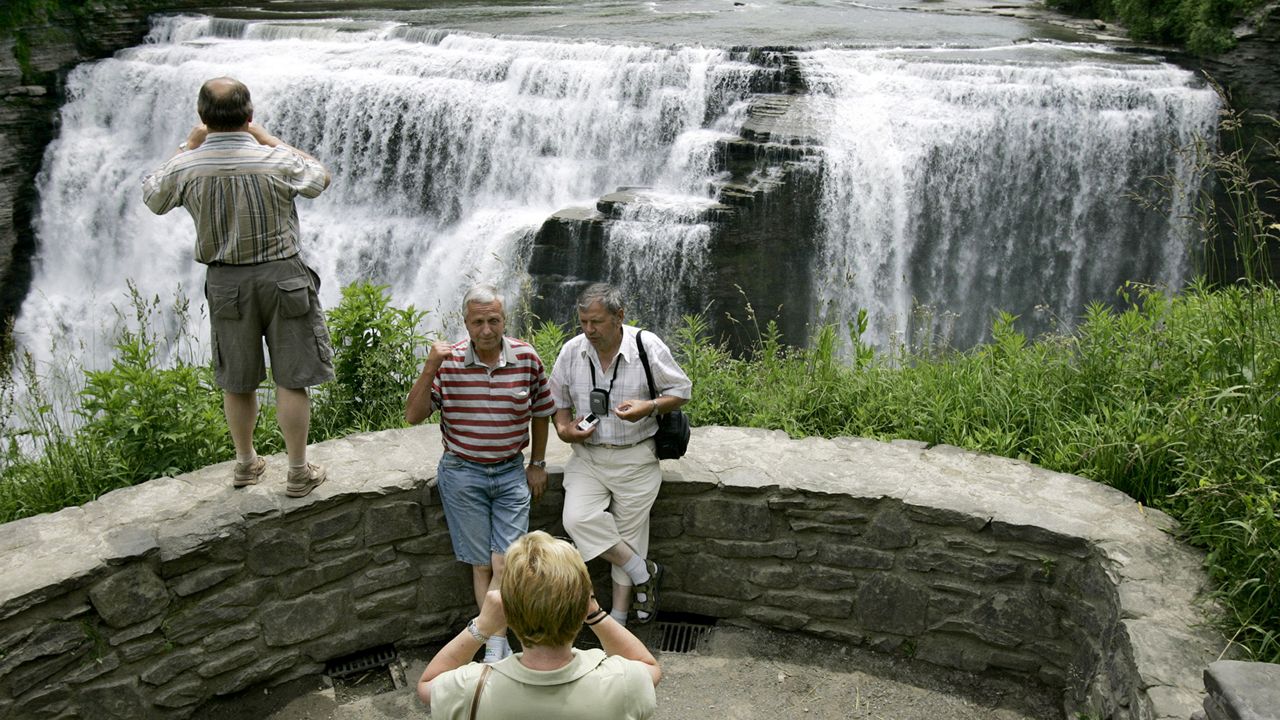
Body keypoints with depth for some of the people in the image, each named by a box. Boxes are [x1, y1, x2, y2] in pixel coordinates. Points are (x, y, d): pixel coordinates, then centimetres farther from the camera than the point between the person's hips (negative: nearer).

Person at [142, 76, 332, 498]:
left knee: (237, 382, 17)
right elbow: (320, 178, 7)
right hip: (282, 277, -2)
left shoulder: (187, 168, -9)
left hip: (225, 282, 3)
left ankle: (246, 464, 33)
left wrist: (188, 146, 17)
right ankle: (298, 472, 14)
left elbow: (152, 197, 14)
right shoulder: (277, 163, -15)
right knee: (291, 380, 6)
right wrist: (268, 140, 9)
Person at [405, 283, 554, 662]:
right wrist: (429, 370, -22)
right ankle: (500, 647, 12)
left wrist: (538, 464, 11)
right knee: (482, 565, 4)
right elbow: (413, 415, -9)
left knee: (505, 565, -8)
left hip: (511, 473, 1)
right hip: (462, 474, 0)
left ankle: (493, 648, 3)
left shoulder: (527, 358, -5)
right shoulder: (448, 361, -7)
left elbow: (541, 412, 9)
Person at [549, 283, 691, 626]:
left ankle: (618, 617, 19)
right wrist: (563, 427, -9)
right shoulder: (571, 351, -1)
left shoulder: (648, 347, -10)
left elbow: (682, 390, -2)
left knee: (628, 533, 3)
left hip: (635, 459, -2)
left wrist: (649, 407, -20)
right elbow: (558, 400, 13)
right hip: (587, 457, 3)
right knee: (577, 519, -18)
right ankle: (644, 573, 1)